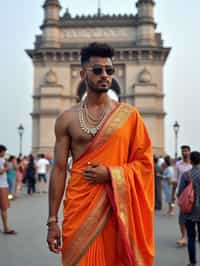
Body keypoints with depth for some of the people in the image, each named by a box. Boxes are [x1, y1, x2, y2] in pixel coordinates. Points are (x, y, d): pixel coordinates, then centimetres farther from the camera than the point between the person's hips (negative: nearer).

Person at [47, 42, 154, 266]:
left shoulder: (129, 115, 2)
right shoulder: (67, 119, 3)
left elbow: (145, 162, 2)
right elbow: (59, 170, 2)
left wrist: (110, 174, -14)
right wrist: (52, 221, 0)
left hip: (117, 207, 0)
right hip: (80, 207, 0)